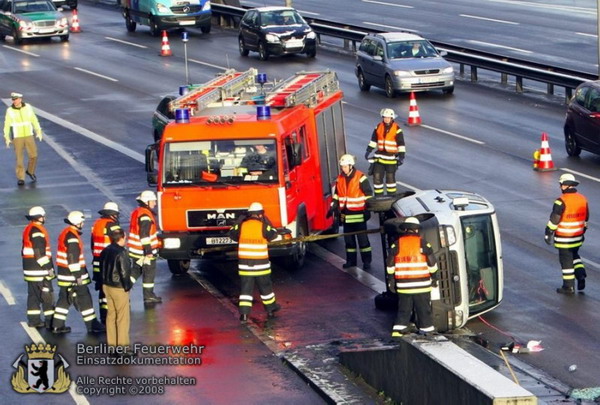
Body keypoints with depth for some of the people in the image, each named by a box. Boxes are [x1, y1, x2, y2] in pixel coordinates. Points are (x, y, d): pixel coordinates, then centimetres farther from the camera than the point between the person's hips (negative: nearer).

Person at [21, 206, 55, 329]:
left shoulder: (28, 229, 14)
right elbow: (40, 252, -22)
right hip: (39, 270, -10)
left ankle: (33, 320, 18)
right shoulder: (37, 230, -18)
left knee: (33, 294, 14)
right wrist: (48, 268, -19)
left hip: (30, 269, 10)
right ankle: (50, 322, -4)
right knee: (47, 296, -5)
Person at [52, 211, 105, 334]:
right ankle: (92, 325, 5)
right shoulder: (72, 236, -19)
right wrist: (78, 275, -22)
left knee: (65, 298, 14)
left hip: (64, 273, 10)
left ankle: (57, 325, 15)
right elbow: (73, 257, -23)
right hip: (72, 274, -10)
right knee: (83, 298, -1)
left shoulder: (66, 233, 13)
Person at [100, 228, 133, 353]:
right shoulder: (121, 253, -21)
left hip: (106, 286, 8)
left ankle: (111, 343, 20)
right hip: (119, 289, -8)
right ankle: (122, 345, 1)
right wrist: (127, 286, -9)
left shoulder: (106, 251, 5)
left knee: (111, 315, 15)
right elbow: (124, 272, -21)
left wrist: (105, 280, 18)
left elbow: (102, 268, 13)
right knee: (122, 317, -1)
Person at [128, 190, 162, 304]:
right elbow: (144, 234, -24)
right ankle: (149, 296, 8)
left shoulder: (137, 212, 12)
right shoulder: (145, 215, -19)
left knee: (136, 270, 19)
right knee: (149, 272, 1)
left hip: (136, 250, 9)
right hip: (144, 251, -9)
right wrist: (148, 250, -23)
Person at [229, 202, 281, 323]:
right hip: (260, 262, -1)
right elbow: (272, 234, 7)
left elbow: (232, 234, 12)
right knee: (265, 286, 15)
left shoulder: (242, 226, -2)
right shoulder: (263, 226, -8)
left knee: (246, 287, 4)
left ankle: (244, 312, -6)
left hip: (244, 262, 1)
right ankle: (271, 308, 31)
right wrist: (267, 222, 12)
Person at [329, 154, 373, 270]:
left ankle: (366, 261, 6)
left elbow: (369, 195, -9)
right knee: (348, 239, 11)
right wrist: (333, 207, 12)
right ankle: (351, 260, 20)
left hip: (358, 214, -6)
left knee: (362, 239, 0)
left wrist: (367, 210, -11)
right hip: (345, 214, 6)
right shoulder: (340, 179, 7)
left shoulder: (361, 178, -11)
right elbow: (336, 195, 18)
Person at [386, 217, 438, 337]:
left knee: (403, 309, 10)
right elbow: (432, 263, -1)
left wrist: (391, 280, 12)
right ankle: (427, 329, 10)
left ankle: (398, 329, 3)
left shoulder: (396, 245, 2)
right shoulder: (423, 244, -3)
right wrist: (434, 278, 10)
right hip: (421, 284, -2)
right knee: (424, 309, 6)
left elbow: (390, 265, 4)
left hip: (403, 285, 2)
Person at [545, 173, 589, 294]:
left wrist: (548, 234, -5)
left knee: (566, 260, 4)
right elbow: (586, 218, 11)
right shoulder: (583, 199, 1)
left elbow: (554, 220, -17)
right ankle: (581, 274, 8)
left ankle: (569, 287, 10)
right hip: (578, 237, 6)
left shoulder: (561, 202, -20)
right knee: (574, 256, 26)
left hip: (564, 239, -6)